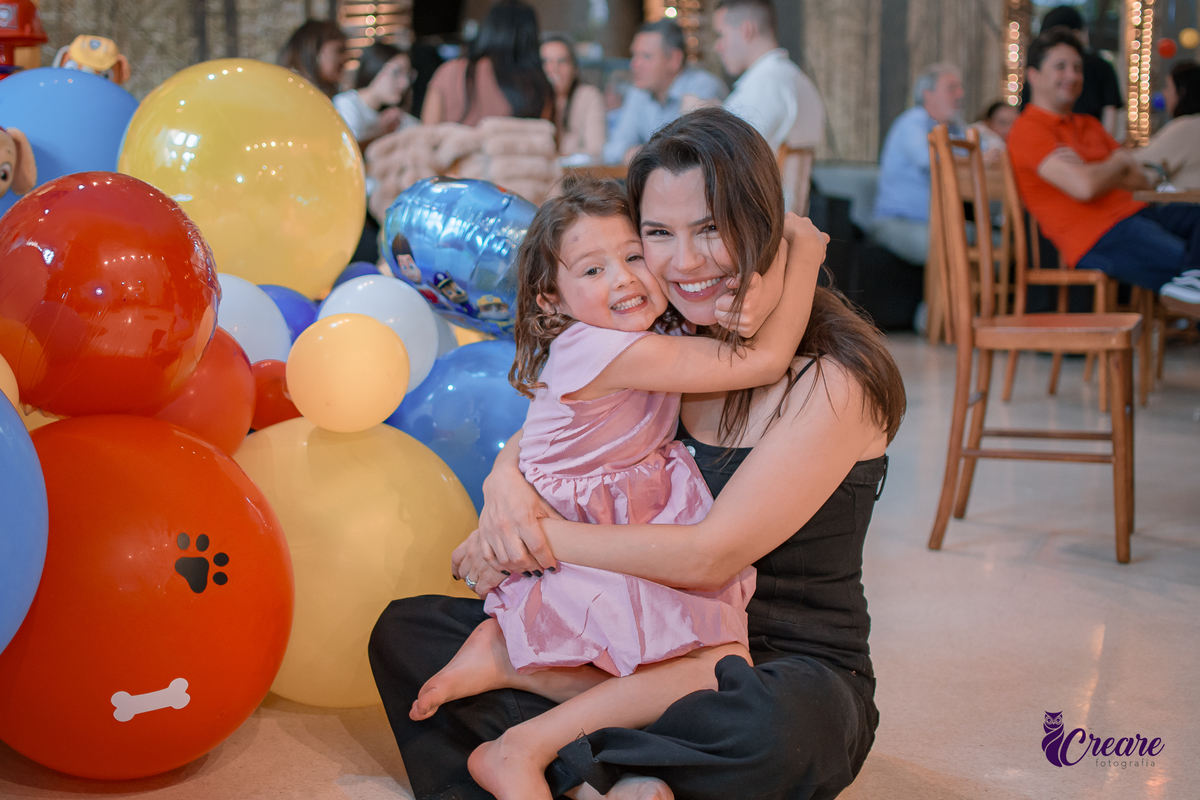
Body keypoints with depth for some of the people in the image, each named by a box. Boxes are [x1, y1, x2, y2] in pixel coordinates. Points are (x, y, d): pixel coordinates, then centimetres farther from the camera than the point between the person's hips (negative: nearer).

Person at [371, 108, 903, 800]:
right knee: (405, 631, -5)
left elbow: (713, 554, -20)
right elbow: (547, 435, 12)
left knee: (781, 724, -43)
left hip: (790, 669, -6)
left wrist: (545, 536, -15)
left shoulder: (834, 378, -16)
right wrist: (507, 481, -13)